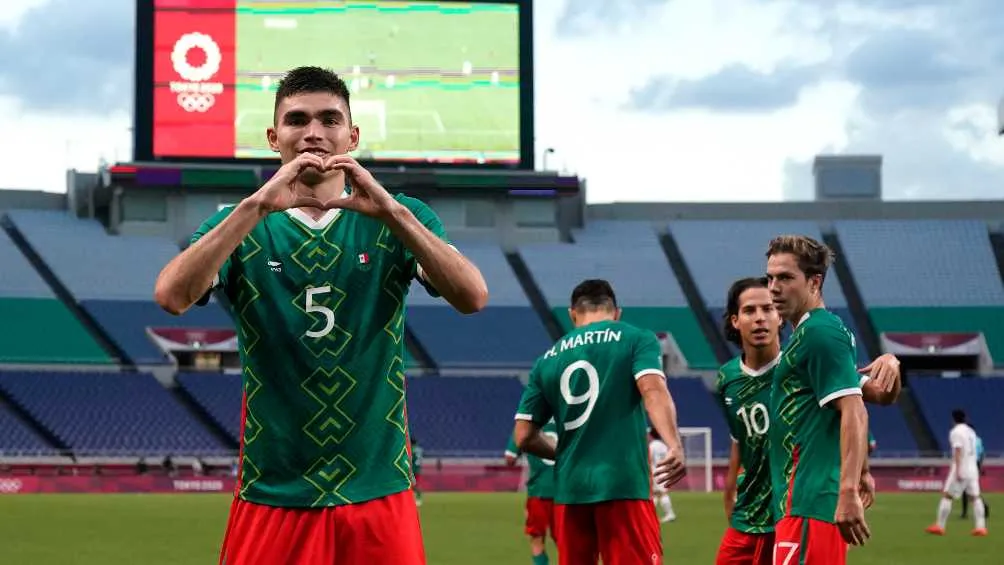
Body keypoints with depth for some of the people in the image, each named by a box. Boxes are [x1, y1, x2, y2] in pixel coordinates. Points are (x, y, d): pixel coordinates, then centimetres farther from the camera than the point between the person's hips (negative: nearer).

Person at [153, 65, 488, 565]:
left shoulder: (397, 220, 4)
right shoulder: (242, 225, 3)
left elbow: (473, 298, -11)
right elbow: (171, 297, -15)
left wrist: (391, 211, -22)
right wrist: (258, 205, -23)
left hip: (377, 494, 1)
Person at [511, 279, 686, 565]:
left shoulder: (547, 360, 15)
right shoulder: (636, 339, 5)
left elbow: (524, 436, 13)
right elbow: (652, 389, -15)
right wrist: (674, 445, -27)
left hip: (570, 488, 4)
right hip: (623, 484, -4)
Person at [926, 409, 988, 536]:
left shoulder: (956, 432, -8)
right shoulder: (971, 431, 15)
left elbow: (958, 451, -16)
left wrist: (957, 470, -21)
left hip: (961, 469, -7)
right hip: (973, 469, 7)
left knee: (947, 496, -2)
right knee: (975, 497, 5)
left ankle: (939, 526, -2)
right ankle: (981, 527, -3)